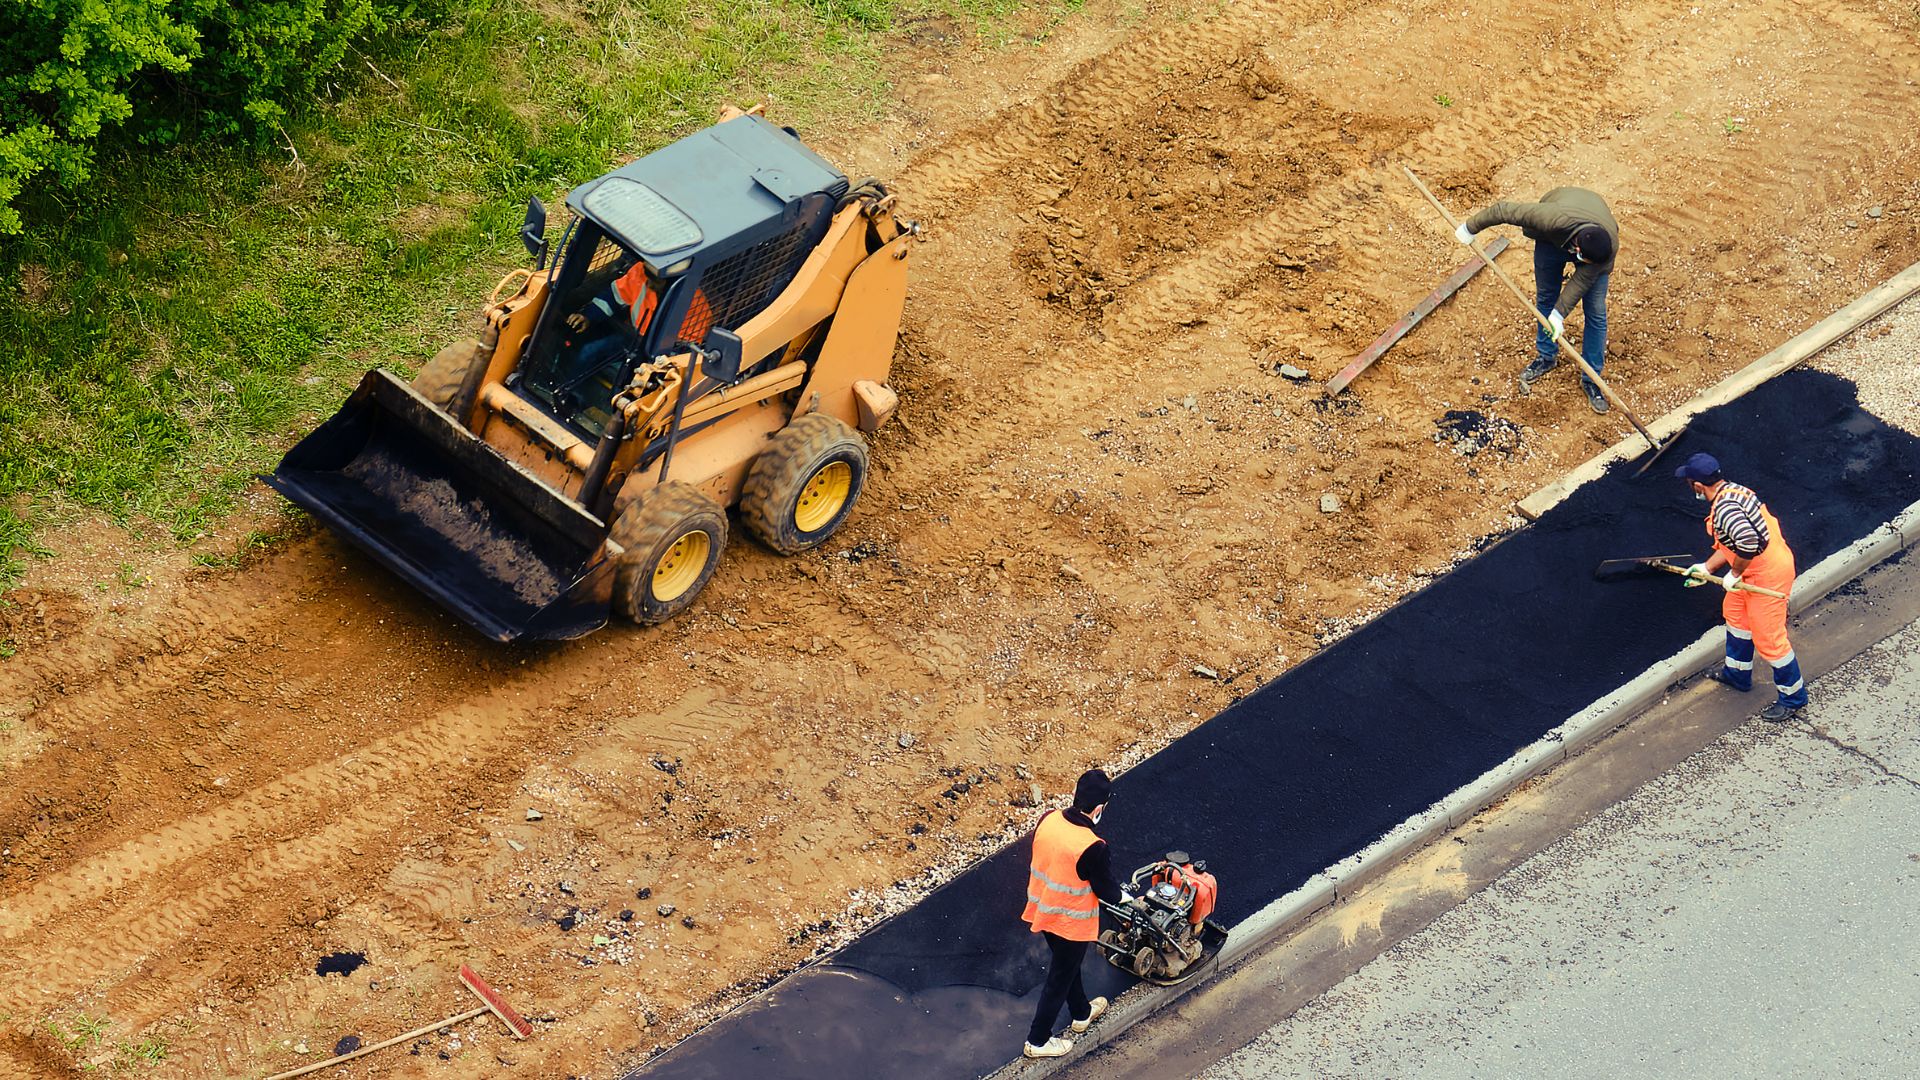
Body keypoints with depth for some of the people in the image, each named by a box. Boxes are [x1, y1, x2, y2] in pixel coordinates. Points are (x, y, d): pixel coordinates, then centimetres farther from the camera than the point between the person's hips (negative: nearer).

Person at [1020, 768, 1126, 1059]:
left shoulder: (1048, 820, -15)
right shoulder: (1092, 848, -34)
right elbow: (1107, 891, -18)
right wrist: (1124, 896, 4)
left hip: (1042, 910, 7)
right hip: (1070, 922, -7)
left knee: (1067, 964, 31)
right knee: (1060, 979, 16)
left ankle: (1082, 1013, 55)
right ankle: (1038, 1041, 32)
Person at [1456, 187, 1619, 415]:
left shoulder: (1610, 245, -41)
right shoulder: (1552, 219, -48)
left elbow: (1582, 280, -27)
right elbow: (1504, 210, -36)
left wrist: (1559, 314, -26)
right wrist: (1470, 228, -21)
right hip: (1551, 239, 0)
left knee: (1596, 312, -3)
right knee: (1546, 297, 13)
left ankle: (1591, 379, 9)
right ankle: (1547, 357, 36)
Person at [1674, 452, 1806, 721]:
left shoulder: (1724, 509, -29)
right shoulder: (1731, 491, 4)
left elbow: (1748, 542, -42)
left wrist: (1734, 574, -25)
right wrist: (1706, 568, 15)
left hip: (1767, 575, -11)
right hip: (1755, 570, 11)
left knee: (1768, 638, 2)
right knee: (1735, 613, 28)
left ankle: (1793, 697, 18)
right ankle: (1737, 674, 47)